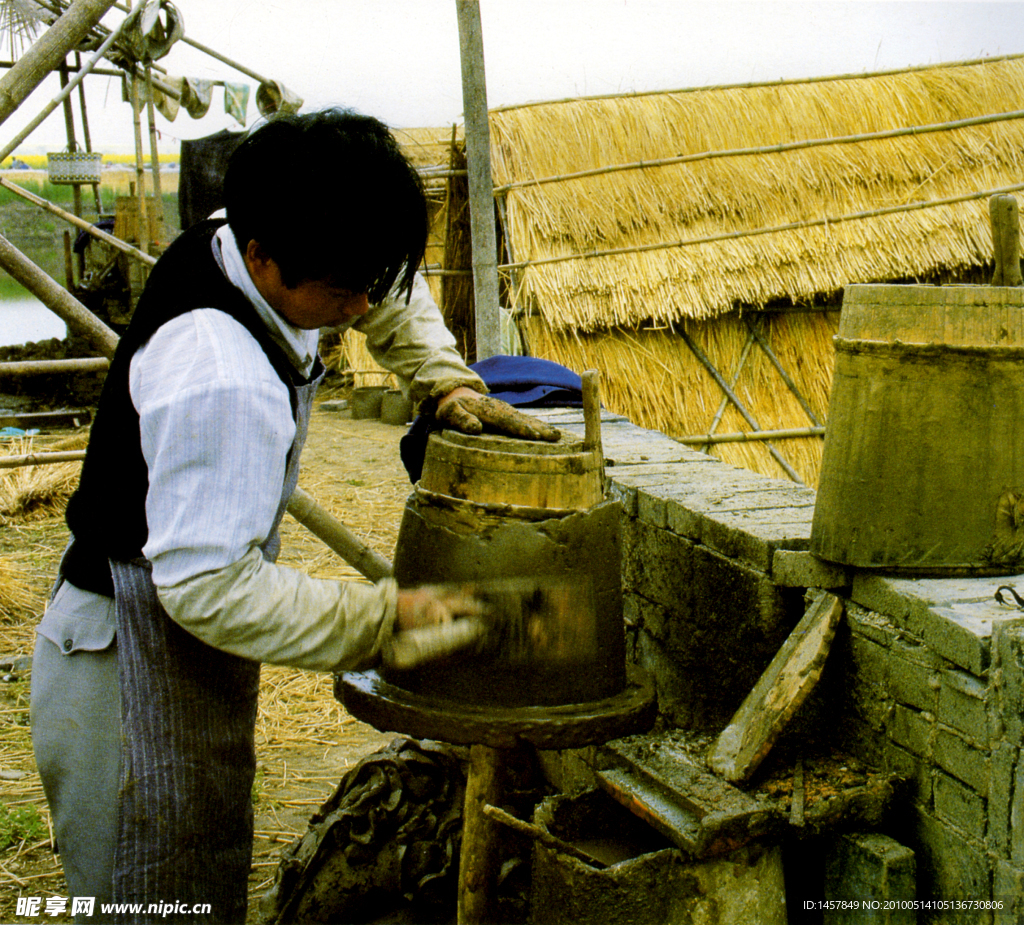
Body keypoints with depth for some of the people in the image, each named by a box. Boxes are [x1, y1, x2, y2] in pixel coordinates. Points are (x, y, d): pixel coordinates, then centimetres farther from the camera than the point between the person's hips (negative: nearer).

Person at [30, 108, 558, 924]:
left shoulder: (246, 248, -4)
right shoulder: (221, 385, -34)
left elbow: (394, 293, 16)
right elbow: (208, 585, -33)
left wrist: (447, 382, 3)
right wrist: (382, 619, -28)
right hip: (135, 674, -10)